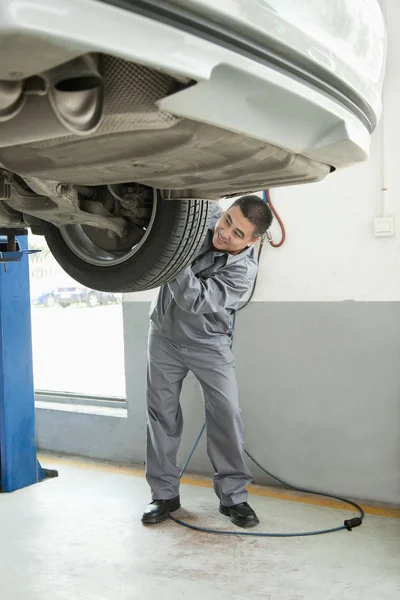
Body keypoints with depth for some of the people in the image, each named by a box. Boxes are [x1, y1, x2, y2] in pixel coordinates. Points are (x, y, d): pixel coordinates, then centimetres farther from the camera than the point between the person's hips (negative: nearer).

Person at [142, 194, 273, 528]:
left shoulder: (244, 269, -25)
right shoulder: (203, 213, -15)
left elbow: (195, 300, -34)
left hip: (208, 343, -3)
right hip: (165, 334, 3)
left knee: (227, 413, -9)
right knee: (162, 413, 5)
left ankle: (233, 495, 8)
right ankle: (165, 494, 18)